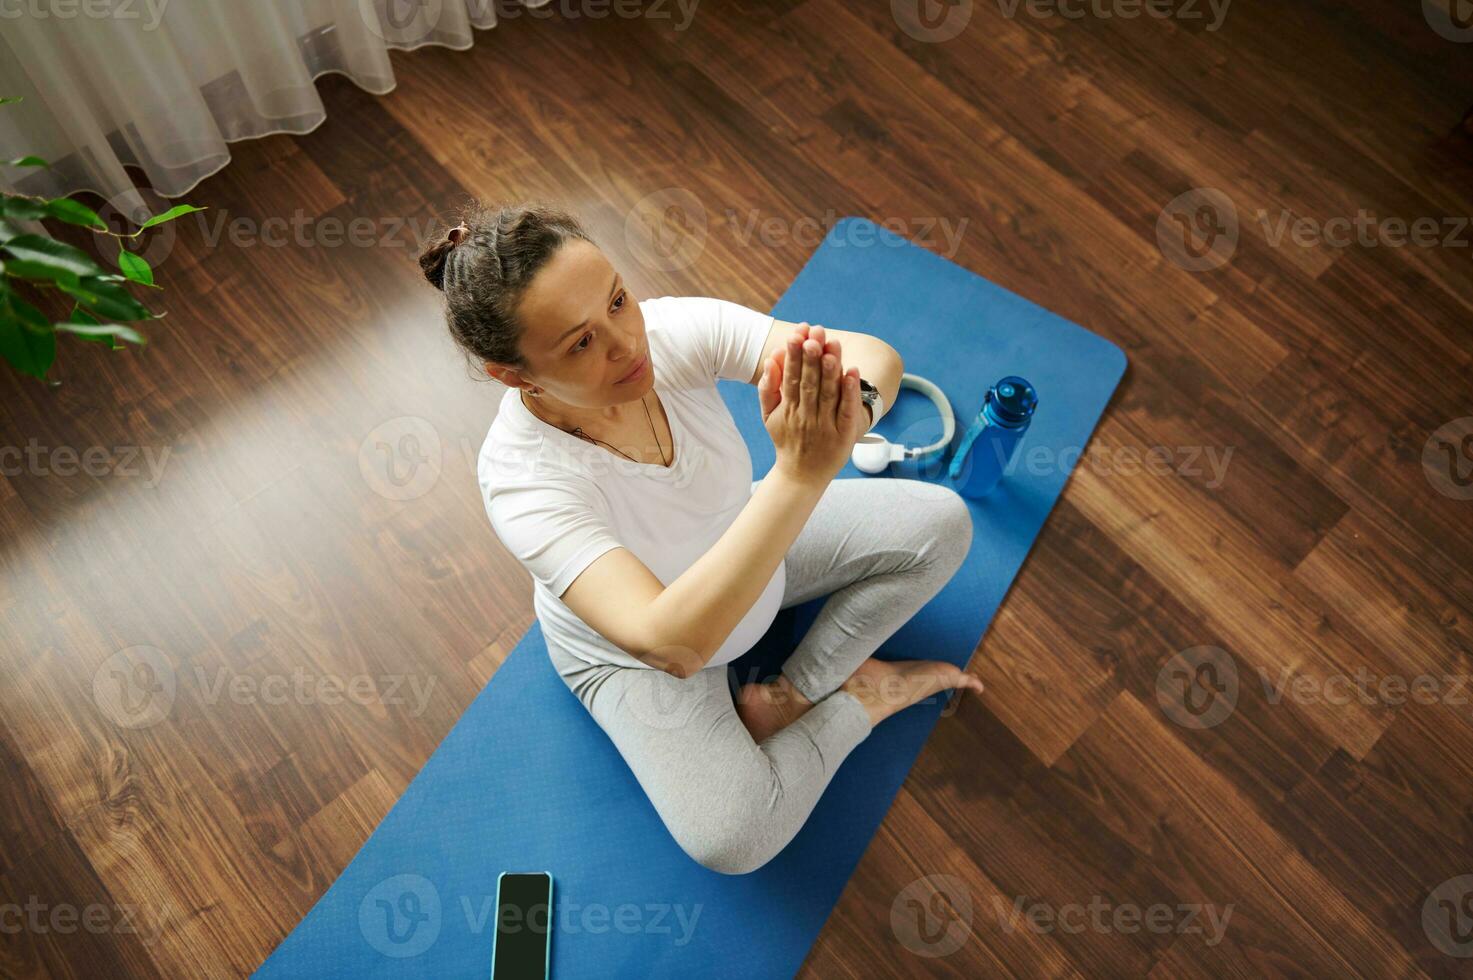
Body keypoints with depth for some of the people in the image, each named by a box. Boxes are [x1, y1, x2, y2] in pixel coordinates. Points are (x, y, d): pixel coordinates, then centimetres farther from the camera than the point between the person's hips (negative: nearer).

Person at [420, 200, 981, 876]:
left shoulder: (672, 328, -28)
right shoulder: (520, 477, -38)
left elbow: (877, 353, -32)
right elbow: (666, 643, -50)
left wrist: (849, 410, -57)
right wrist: (799, 474, -57)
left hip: (748, 546, 4)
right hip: (631, 652, -4)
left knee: (940, 521, -4)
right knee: (733, 838, -21)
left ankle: (792, 696, 1)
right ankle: (855, 701, 7)